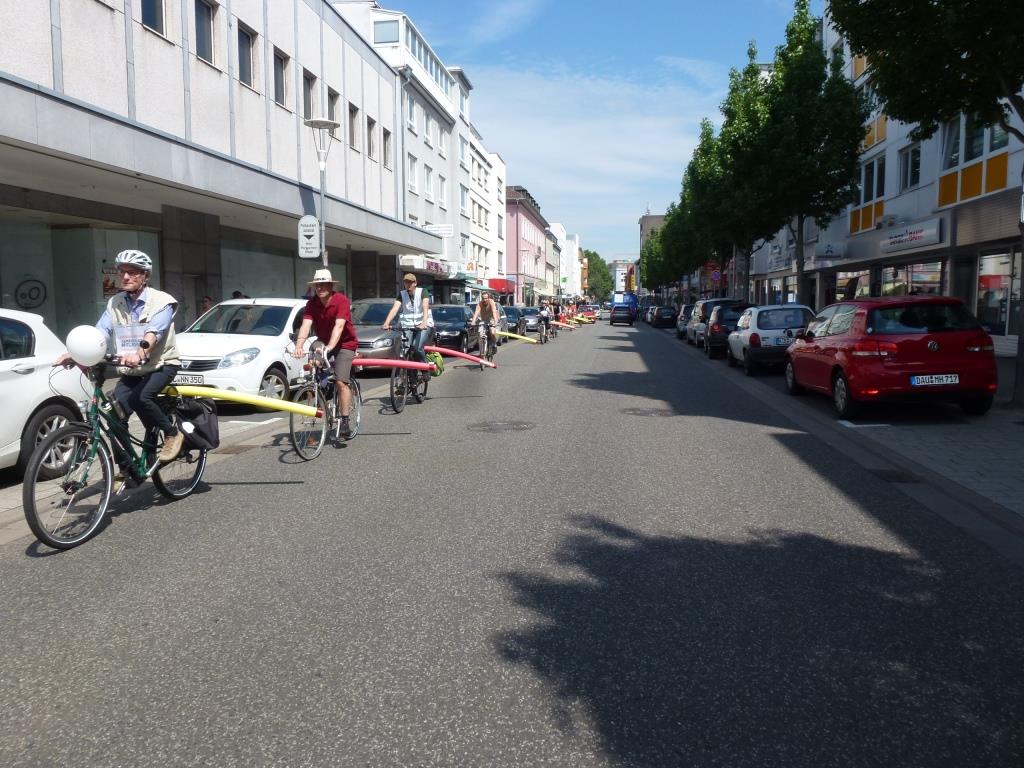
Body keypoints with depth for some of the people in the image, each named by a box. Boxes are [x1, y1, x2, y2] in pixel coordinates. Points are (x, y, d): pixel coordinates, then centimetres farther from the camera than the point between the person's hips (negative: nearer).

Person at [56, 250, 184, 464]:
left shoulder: (161, 301, -11)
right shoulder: (115, 303, 4)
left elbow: (154, 331, -29)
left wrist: (140, 353, -49)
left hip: (161, 364, -5)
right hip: (130, 370, 5)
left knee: (139, 398, -32)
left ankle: (172, 434, -9)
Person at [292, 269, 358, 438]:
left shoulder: (341, 300, -21)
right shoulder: (312, 304, -8)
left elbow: (339, 325, -33)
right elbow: (306, 325, -21)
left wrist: (330, 346, -47)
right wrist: (298, 345, -38)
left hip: (344, 344, -5)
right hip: (323, 343, 5)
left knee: (340, 381, -18)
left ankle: (345, 421, -13)